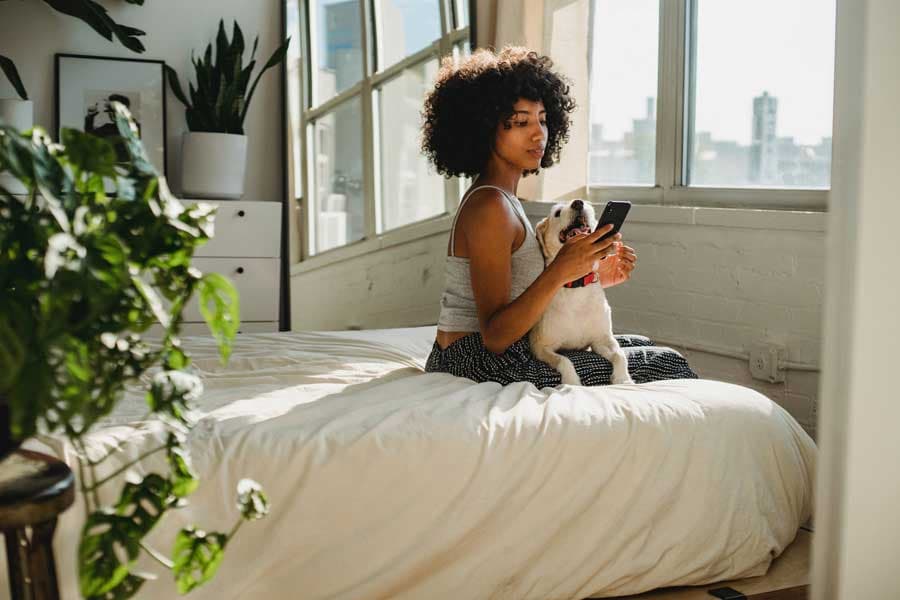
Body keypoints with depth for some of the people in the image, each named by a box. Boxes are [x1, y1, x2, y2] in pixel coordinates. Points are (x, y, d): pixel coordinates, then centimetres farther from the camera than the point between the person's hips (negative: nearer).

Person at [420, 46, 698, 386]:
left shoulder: (503, 201, 14)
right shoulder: (489, 206, -17)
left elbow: (525, 300, 12)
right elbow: (495, 337, -22)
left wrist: (594, 277, 4)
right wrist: (560, 272, -30)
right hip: (482, 366, -10)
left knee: (640, 345, 20)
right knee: (668, 365, -2)